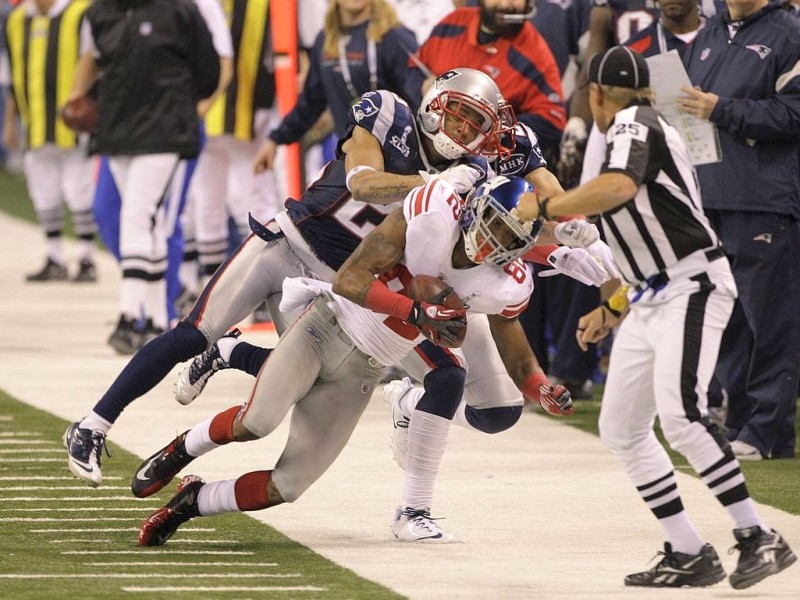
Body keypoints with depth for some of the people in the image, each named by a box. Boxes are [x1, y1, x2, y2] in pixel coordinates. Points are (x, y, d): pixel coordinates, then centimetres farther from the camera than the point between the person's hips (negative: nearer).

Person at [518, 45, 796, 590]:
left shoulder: (634, 124, -5)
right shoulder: (648, 134, 23)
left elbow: (619, 187, -28)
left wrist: (543, 208, -18)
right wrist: (613, 311, 27)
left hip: (693, 287, -10)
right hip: (650, 300, 10)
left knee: (680, 414, -24)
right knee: (621, 428, 7)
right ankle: (689, 555, 7)